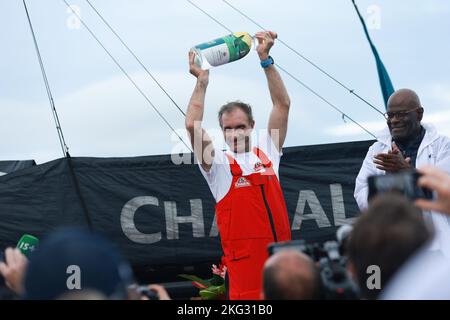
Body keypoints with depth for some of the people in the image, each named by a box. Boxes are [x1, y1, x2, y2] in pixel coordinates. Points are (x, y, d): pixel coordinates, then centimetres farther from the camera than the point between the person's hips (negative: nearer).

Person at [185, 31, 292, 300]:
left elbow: (283, 105, 9)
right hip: (244, 262, -4)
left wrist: (266, 59, 4)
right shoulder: (218, 164, 4)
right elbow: (193, 126, -10)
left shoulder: (267, 152, 13)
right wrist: (202, 82, -4)